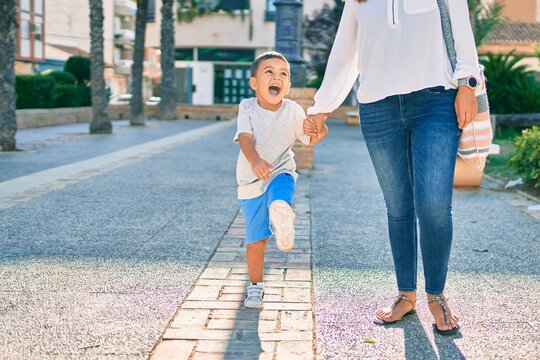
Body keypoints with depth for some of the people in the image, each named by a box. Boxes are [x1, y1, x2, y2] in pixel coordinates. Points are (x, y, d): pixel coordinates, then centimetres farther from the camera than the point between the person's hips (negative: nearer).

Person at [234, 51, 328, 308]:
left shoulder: (294, 111, -5)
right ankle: (255, 285, 21)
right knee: (256, 238, 7)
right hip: (251, 180, -1)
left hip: (281, 173, 1)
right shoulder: (247, 108, -11)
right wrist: (255, 160, -47)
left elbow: (309, 139, 7)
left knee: (279, 198, -38)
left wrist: (319, 130, -19)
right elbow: (245, 138, -26)